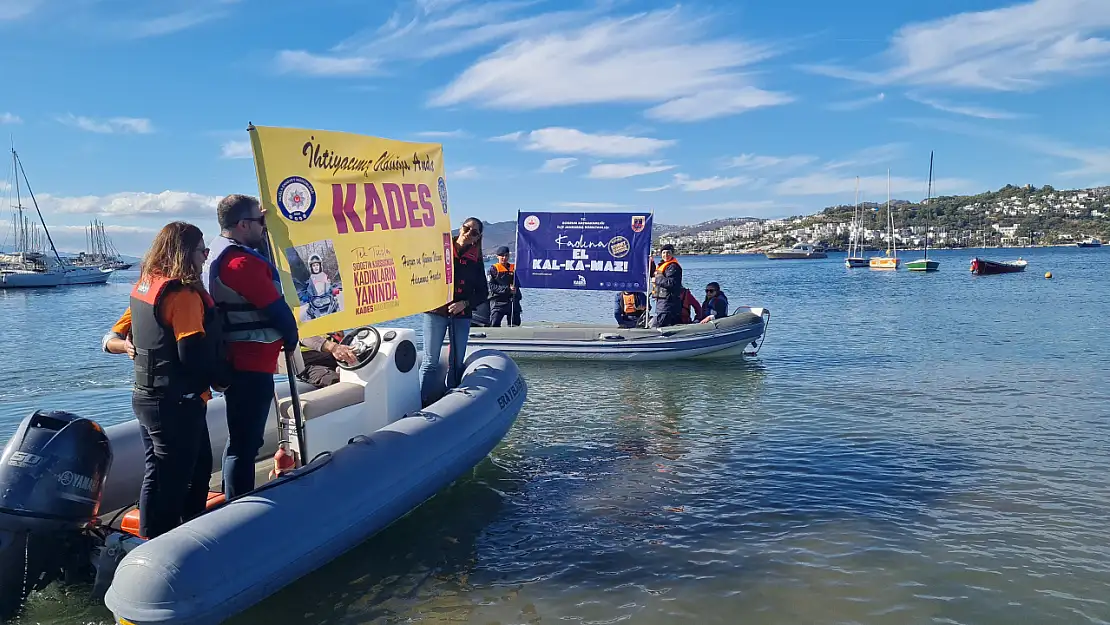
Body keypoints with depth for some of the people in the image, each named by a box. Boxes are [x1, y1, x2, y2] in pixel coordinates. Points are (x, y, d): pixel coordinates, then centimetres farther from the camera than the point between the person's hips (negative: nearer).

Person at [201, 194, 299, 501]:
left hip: (237, 362, 11)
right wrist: (291, 337, 0)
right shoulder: (243, 262, -19)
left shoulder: (220, 254, 13)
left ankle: (234, 501, 32)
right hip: (252, 366, -11)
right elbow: (276, 307, -17)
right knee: (245, 442, -4)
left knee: (241, 438, 21)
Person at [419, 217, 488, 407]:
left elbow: (483, 292, 9)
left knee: (457, 362, 7)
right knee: (430, 361, -4)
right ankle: (424, 404, -2)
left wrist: (465, 303, -6)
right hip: (436, 312, -3)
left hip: (462, 315, 3)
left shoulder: (476, 259, 8)